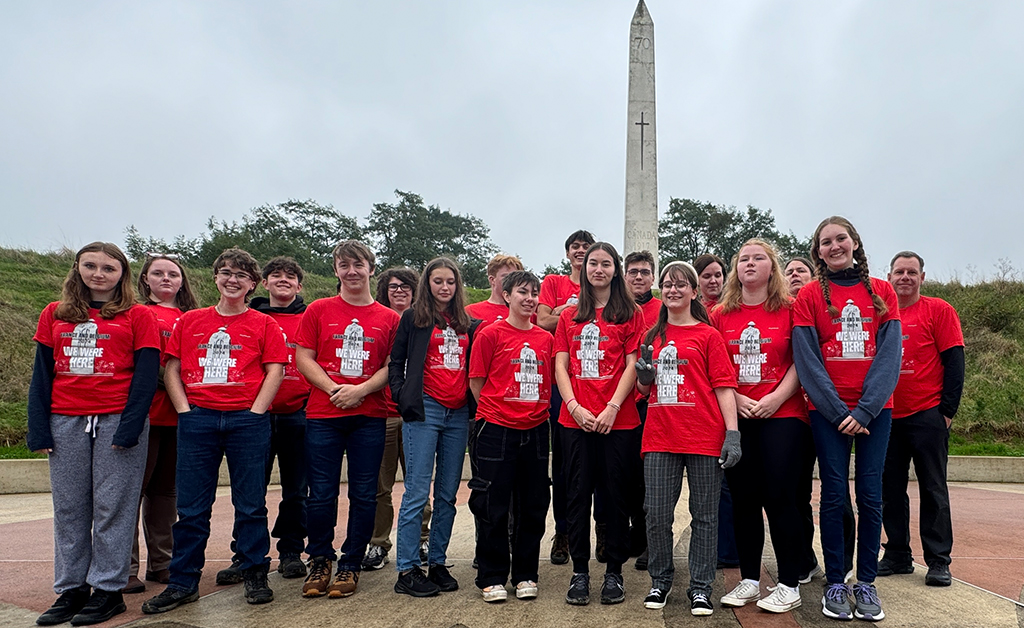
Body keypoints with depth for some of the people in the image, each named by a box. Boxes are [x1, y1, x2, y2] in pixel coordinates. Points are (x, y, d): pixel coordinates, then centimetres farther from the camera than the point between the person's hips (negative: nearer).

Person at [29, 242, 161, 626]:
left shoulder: (138, 316, 2)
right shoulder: (54, 314, 13)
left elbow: (146, 375, -4)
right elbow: (42, 374, 12)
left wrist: (129, 426, -13)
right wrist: (39, 428, 4)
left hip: (117, 420, -4)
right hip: (66, 422, 4)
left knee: (112, 507, 1)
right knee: (68, 508, 8)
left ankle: (108, 590, 11)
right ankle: (71, 589, 19)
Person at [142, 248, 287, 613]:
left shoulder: (264, 325, 7)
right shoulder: (189, 321, 13)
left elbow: (275, 370, 1)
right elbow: (172, 369, 10)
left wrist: (256, 411, -8)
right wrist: (184, 409, -1)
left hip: (247, 419, -2)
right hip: (197, 419, 2)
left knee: (250, 503, 4)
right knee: (191, 506, 6)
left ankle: (255, 576, 17)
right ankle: (183, 582, 18)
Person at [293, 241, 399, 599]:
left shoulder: (388, 318, 7)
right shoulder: (318, 310, 7)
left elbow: (392, 366, 3)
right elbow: (304, 358, 3)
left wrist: (360, 390, -11)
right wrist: (333, 388, -11)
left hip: (370, 416, 0)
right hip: (323, 415, 0)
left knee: (364, 494, 4)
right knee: (321, 493, 2)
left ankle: (350, 565, 18)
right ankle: (319, 561, 23)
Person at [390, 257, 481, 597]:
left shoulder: (467, 323, 14)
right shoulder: (413, 318, 4)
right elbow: (396, 362, 4)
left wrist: (475, 403, 5)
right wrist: (403, 397, -8)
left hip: (459, 413, 4)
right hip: (425, 411, -4)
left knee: (448, 494, 9)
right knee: (417, 492, -4)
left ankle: (437, 563, 20)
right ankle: (407, 570, 4)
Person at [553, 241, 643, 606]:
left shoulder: (630, 313, 6)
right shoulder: (569, 317, 13)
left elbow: (632, 364, -1)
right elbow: (560, 366, 8)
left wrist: (612, 407, -11)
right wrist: (574, 406, -6)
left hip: (618, 419, -2)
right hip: (575, 419, 2)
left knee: (617, 494, 4)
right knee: (577, 494, 5)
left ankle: (614, 572, 17)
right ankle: (579, 572, 16)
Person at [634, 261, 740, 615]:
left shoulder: (708, 335, 3)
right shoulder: (651, 337, 14)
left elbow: (723, 386, -3)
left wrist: (732, 433, -11)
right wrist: (644, 374, -2)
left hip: (704, 437, -3)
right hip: (659, 437, 3)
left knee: (704, 515, 6)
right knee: (657, 513, 4)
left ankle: (700, 587, 18)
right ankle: (660, 582, 21)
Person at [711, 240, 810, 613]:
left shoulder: (790, 309, 3)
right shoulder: (721, 315, 9)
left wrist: (777, 397, -13)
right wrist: (735, 399, -6)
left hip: (783, 414, -2)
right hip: (736, 416, 3)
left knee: (780, 496, -4)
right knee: (743, 498, 6)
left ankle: (789, 585, 9)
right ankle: (749, 580, 19)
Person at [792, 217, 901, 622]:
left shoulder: (881, 292, 7)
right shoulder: (810, 295, 3)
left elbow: (889, 355, 0)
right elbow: (807, 360, -3)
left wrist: (865, 409, -11)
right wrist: (838, 412, -10)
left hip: (875, 410, 1)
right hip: (827, 411, -1)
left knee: (870, 495, 3)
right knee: (834, 494, 1)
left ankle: (866, 583, 16)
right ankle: (834, 583, 12)